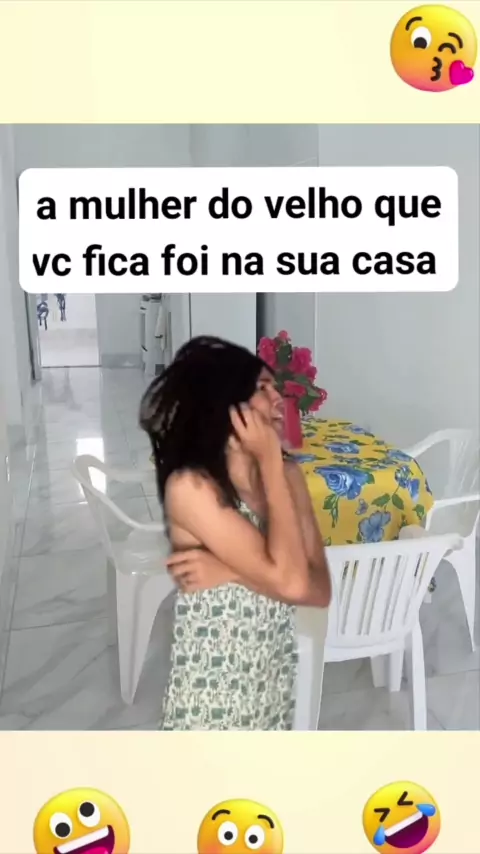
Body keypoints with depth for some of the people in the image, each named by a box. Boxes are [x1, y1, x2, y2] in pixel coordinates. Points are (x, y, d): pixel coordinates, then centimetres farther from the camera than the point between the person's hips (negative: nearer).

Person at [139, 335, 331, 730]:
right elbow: (289, 581, -27)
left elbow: (320, 589, -8)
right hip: (213, 695, -6)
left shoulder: (287, 475, -3)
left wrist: (230, 571, -22)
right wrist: (270, 463, -24)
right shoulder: (189, 486, -22)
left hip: (275, 683, 6)